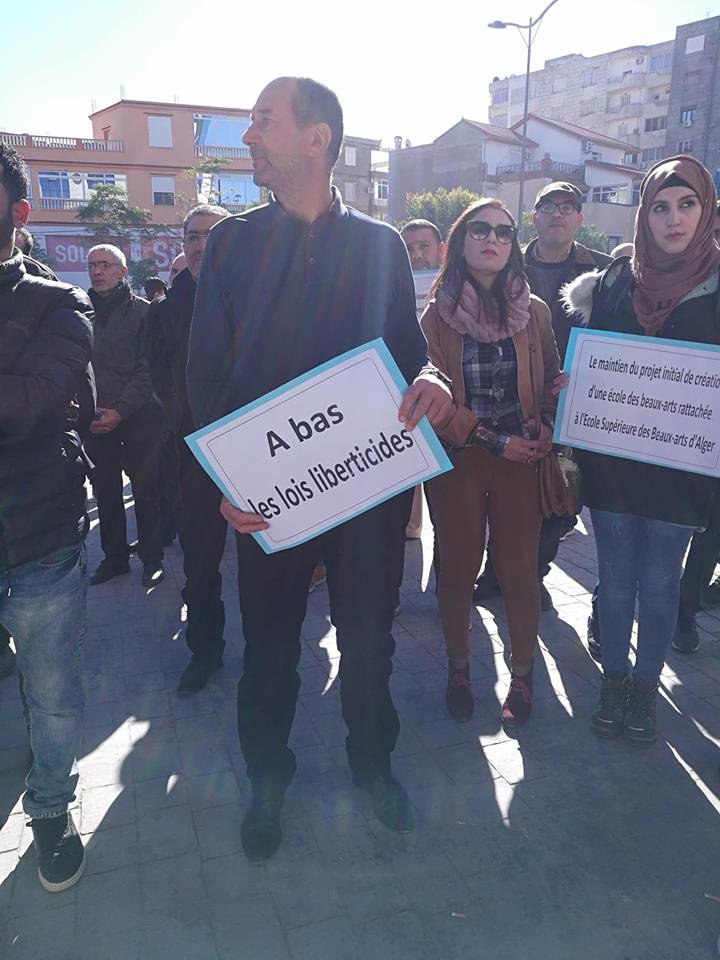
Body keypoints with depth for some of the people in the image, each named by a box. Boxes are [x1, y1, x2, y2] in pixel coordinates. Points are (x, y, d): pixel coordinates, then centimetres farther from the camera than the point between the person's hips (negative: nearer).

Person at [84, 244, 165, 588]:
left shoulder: (142, 311, 0)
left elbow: (148, 369, -7)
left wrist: (121, 410, -14)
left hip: (138, 417, -4)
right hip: (96, 419, 4)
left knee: (145, 491, 3)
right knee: (105, 492, 10)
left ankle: (152, 559, 14)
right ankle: (114, 557, 22)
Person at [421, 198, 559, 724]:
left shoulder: (534, 311, 6)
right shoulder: (437, 313, 0)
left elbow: (553, 381, 12)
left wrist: (547, 430, -8)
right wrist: (492, 439, -10)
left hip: (521, 462, 1)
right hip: (457, 460, -1)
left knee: (520, 572, 3)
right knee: (458, 570, 8)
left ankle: (523, 675, 24)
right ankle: (459, 669, 28)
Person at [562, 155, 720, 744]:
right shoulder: (616, 281, 4)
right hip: (611, 460, 2)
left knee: (659, 584, 9)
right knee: (616, 578, 12)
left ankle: (645, 685, 28)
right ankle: (615, 679, 30)